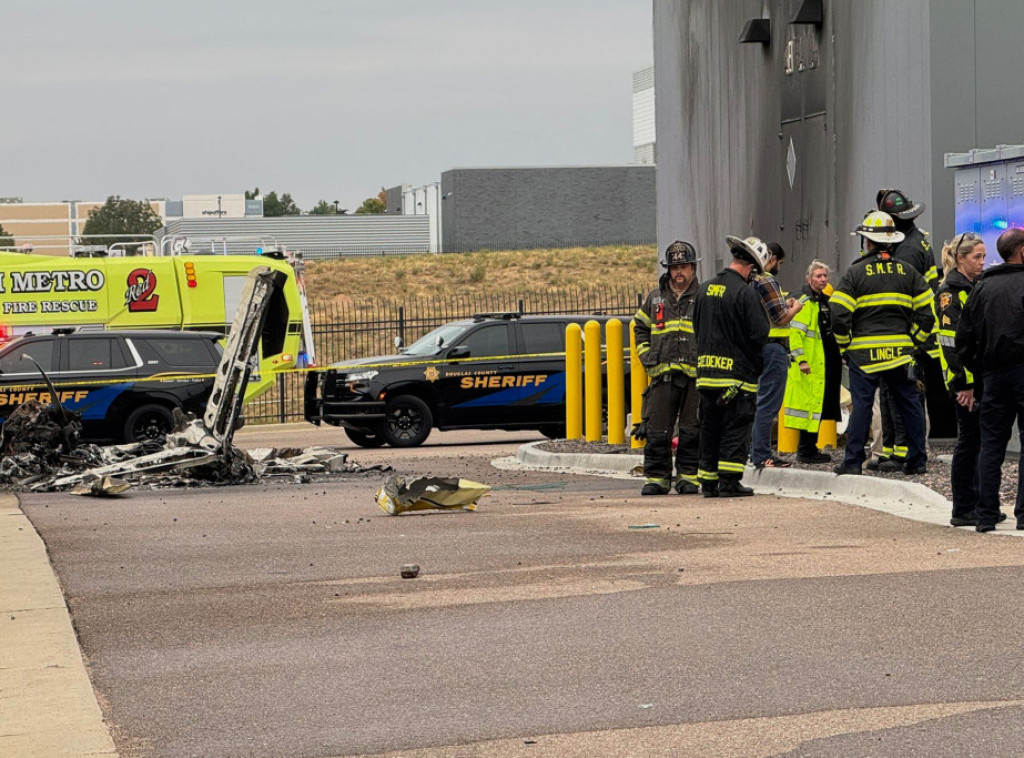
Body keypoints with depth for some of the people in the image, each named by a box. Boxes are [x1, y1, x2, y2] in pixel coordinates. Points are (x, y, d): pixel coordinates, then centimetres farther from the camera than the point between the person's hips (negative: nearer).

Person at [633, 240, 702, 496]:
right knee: (656, 429, -1)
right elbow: (640, 326, 27)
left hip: (695, 376, -2)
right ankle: (656, 477, 6)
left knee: (692, 431, 0)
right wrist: (645, 354, 13)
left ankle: (688, 476, 8)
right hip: (662, 374, 2)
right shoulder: (655, 298, 14)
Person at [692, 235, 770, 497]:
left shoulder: (705, 289, 9)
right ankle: (729, 481, -5)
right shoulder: (745, 293, -14)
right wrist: (754, 360, 5)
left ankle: (708, 482, 14)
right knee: (735, 429, -1)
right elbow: (759, 334, -14)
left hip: (706, 373, 6)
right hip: (737, 372, -6)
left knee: (710, 429, 12)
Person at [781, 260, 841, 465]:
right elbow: (795, 331, -18)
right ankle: (806, 451, -7)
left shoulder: (824, 300, 18)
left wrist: (838, 355, 27)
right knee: (810, 403, -10)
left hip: (824, 363, 10)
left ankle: (810, 448, 18)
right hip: (809, 366, -10)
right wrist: (801, 359, -23)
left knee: (819, 405, 11)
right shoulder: (805, 301, -12)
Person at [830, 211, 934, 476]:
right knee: (909, 404, 9)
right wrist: (913, 342, 14)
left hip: (864, 352, -3)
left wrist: (844, 346, 4)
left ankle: (853, 461, -1)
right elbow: (926, 313, 5)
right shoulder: (907, 272, 8)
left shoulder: (855, 273, -3)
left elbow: (839, 315, -8)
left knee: (861, 405, -1)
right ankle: (917, 461, 11)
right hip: (901, 353, 3)